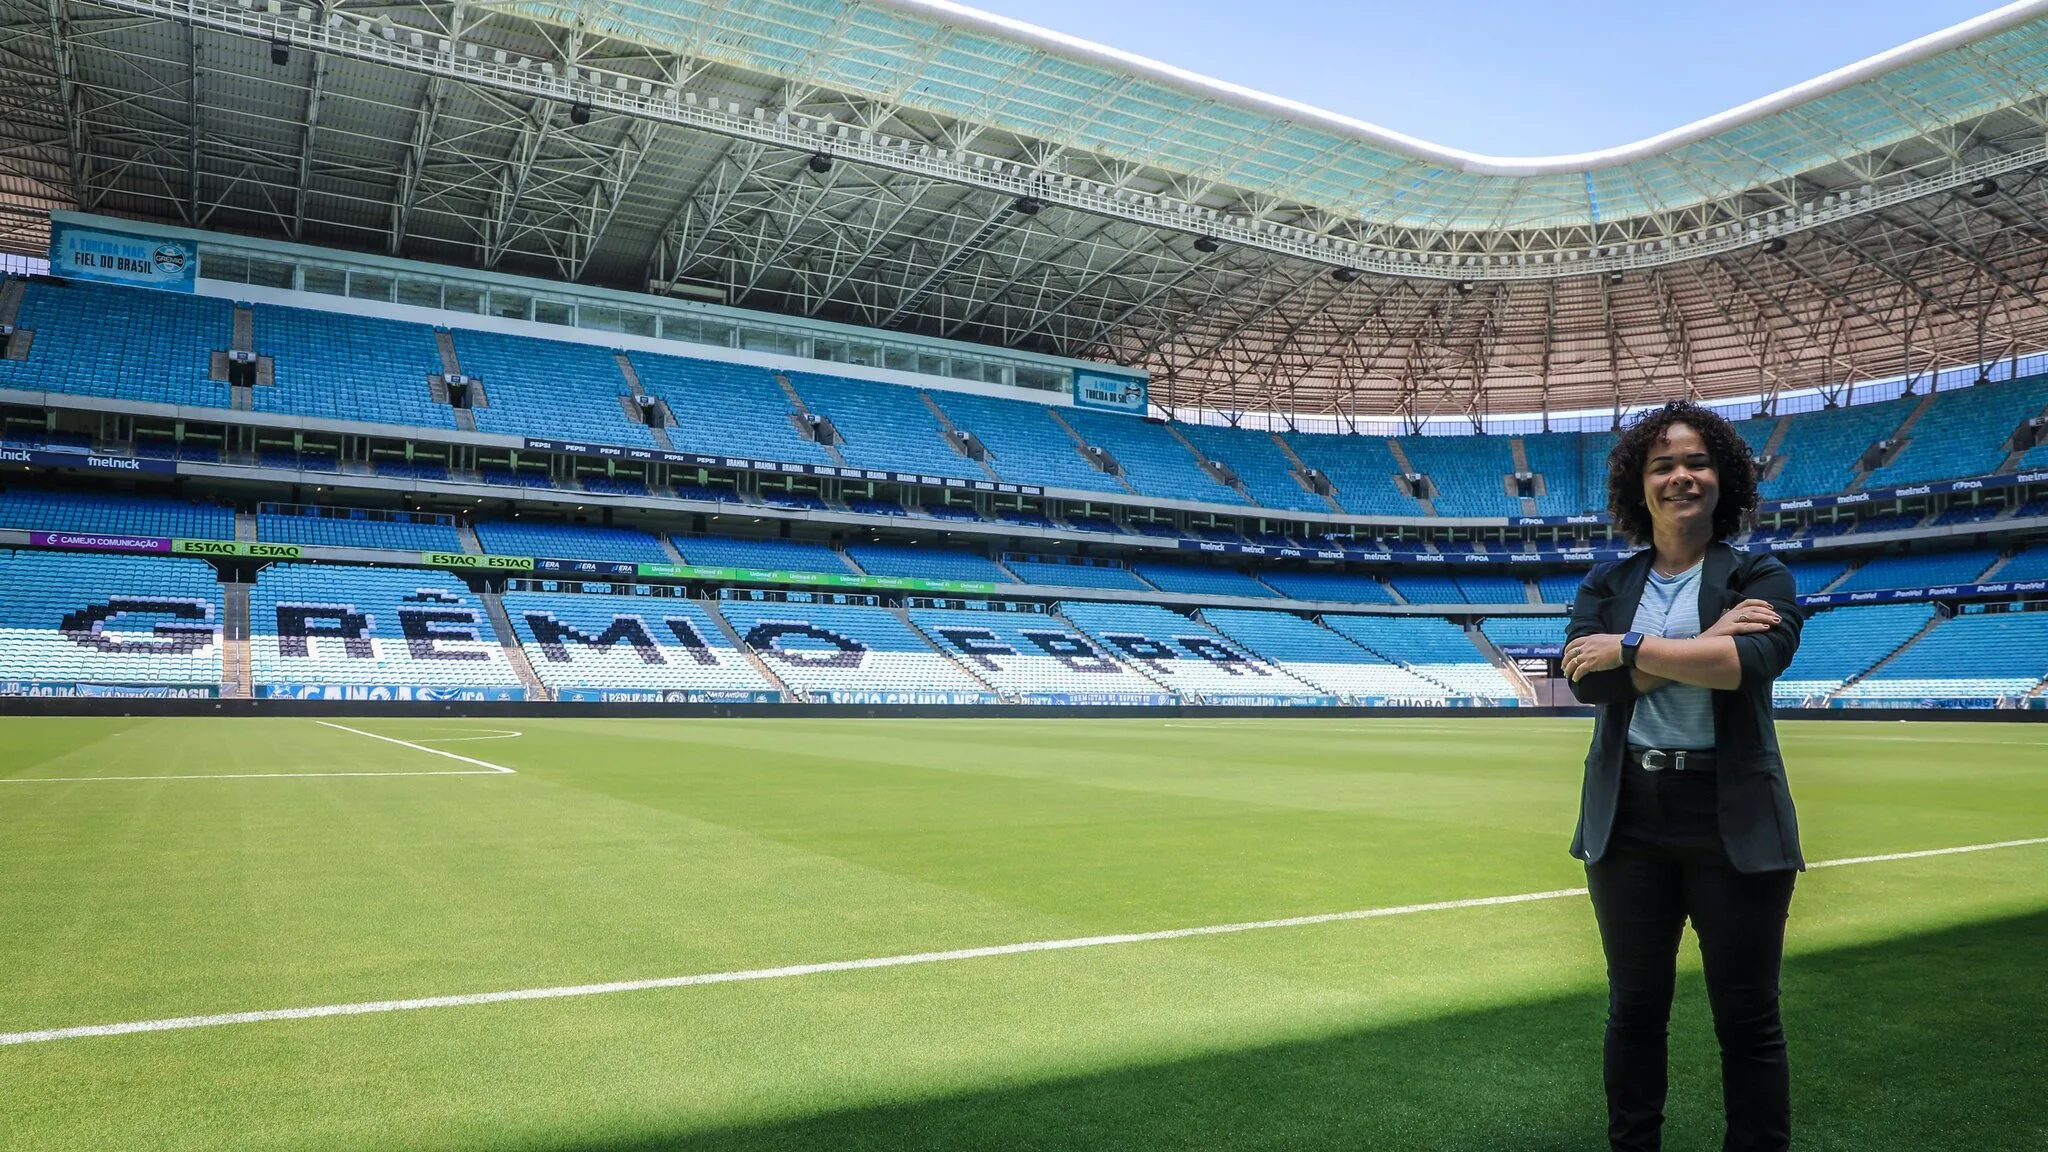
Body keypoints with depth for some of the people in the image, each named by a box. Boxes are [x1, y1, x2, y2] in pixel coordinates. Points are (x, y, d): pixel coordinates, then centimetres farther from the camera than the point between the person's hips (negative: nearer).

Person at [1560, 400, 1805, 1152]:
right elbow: (1586, 679, -11)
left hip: (1733, 818, -2)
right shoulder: (1607, 584, 6)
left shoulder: (1759, 577, 0)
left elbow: (1755, 660, -21)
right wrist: (1705, 642, -16)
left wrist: (1629, 648, -17)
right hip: (1628, 816, 3)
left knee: (1748, 1018, 8)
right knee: (1635, 1009, 14)